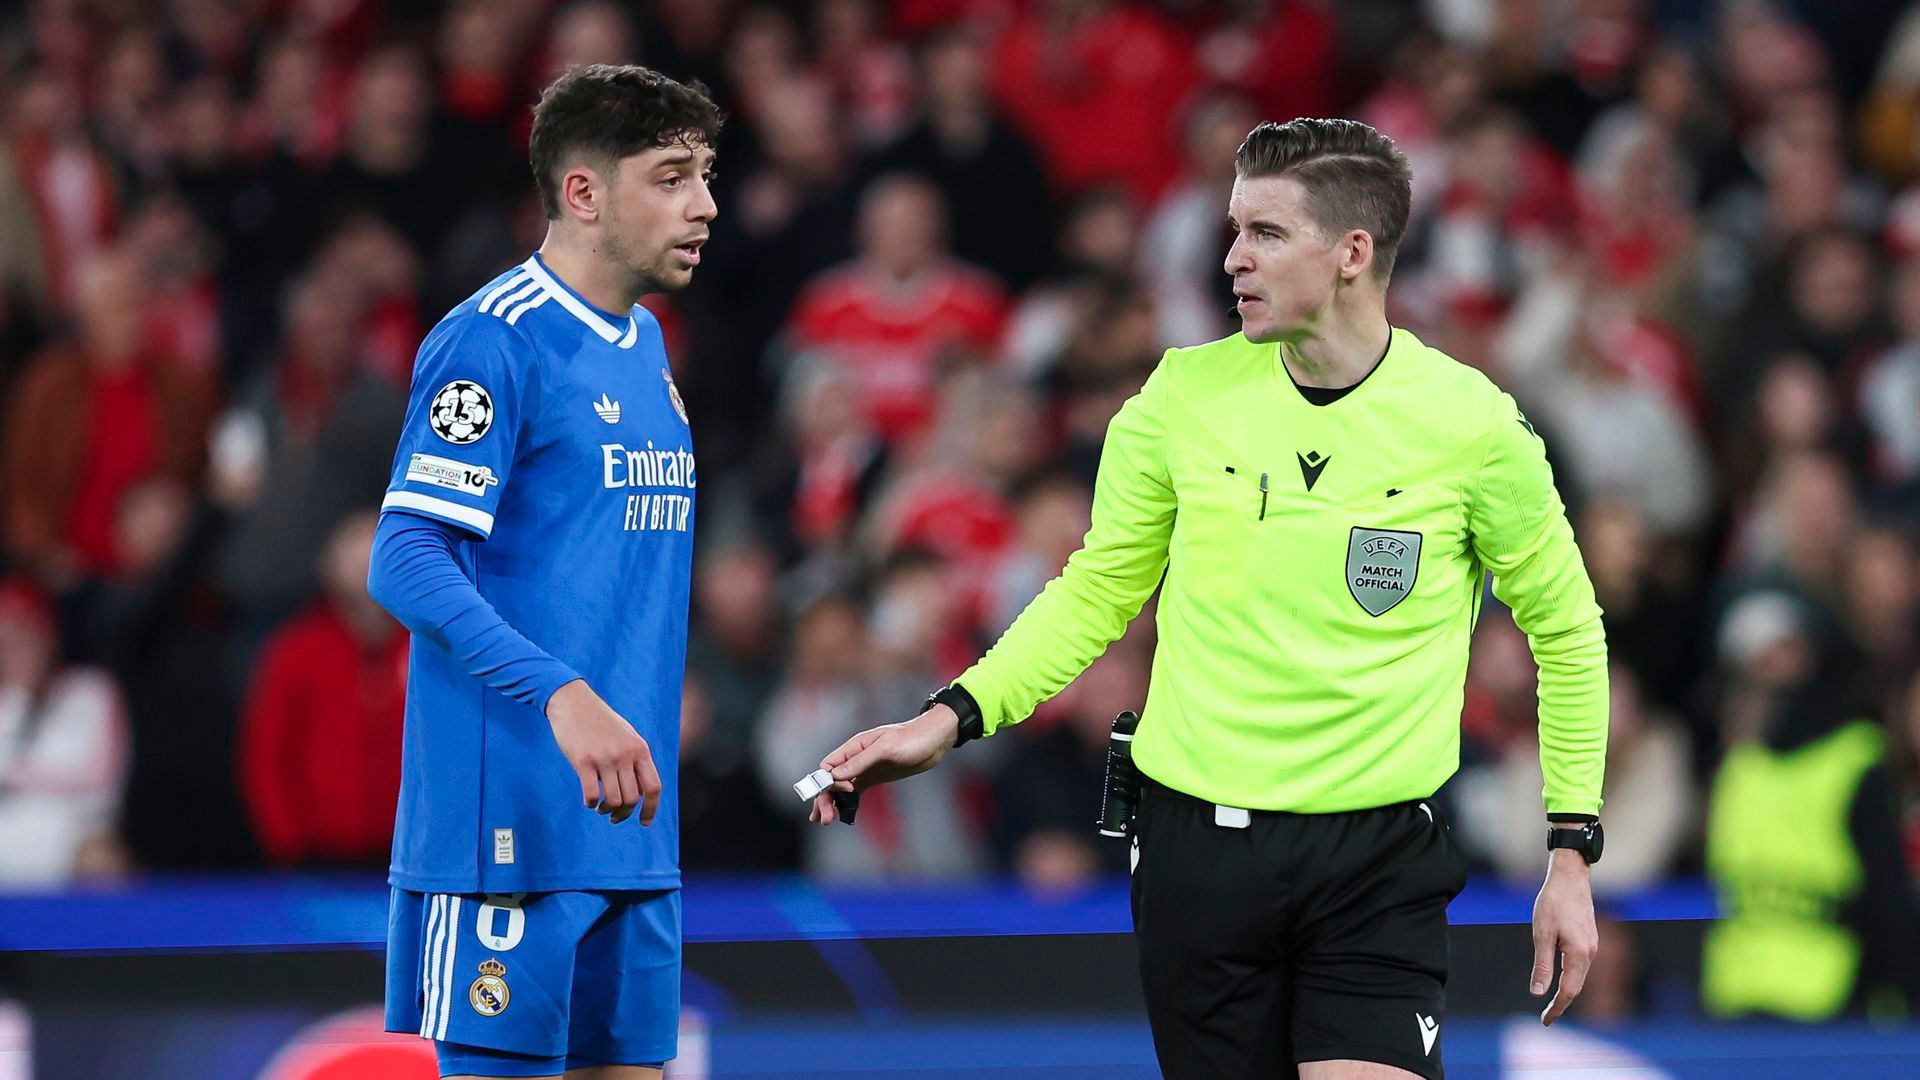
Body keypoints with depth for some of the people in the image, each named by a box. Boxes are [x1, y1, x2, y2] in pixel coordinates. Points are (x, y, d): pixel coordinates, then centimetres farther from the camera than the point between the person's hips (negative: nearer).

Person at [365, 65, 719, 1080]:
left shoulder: (645, 345, 16)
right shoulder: (492, 340, -11)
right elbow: (404, 559, -18)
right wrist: (561, 694, -29)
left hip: (628, 819, 8)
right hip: (510, 820, -8)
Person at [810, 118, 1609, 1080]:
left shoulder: (1473, 424, -6)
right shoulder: (1185, 395, -1)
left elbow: (1565, 629, 6)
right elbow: (1098, 589, 12)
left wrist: (1572, 852, 3)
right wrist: (950, 720, 1)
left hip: (1377, 860, -2)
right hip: (1197, 845, 2)